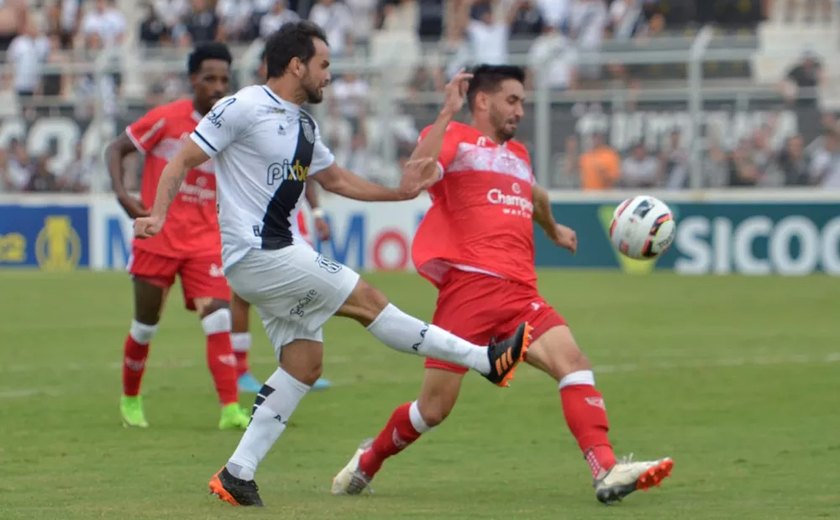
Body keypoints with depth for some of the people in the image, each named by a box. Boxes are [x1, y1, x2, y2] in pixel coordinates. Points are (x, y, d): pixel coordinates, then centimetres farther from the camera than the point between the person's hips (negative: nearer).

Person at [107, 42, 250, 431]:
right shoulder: (166, 119, -10)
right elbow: (116, 149, -2)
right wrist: (122, 195, -16)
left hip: (203, 241, 2)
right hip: (157, 237, -2)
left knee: (218, 318, -15)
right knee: (146, 325, 9)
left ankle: (230, 409, -18)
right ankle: (130, 399, 32)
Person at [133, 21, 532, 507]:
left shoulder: (303, 124, 16)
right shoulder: (244, 108, -11)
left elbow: (337, 179, 29)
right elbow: (183, 160, -11)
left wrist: (398, 192, 21)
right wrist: (158, 214, -23)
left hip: (279, 253, 10)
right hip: (256, 253, -10)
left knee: (305, 362, 4)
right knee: (366, 298, -8)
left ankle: (238, 473, 6)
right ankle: (485, 358, -3)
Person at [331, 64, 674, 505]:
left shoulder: (517, 155, 26)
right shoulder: (453, 138, 4)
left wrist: (553, 230, 65)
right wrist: (447, 113, -18)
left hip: (518, 291, 6)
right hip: (469, 285, -6)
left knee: (573, 362, -18)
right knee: (434, 408, -2)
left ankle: (606, 472, -29)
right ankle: (368, 460, 25)